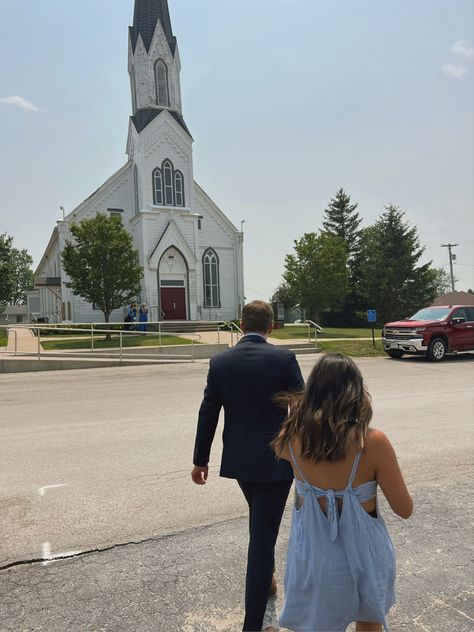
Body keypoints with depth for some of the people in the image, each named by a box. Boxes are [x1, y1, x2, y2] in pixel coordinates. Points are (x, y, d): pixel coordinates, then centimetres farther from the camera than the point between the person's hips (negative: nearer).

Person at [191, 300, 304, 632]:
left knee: (260, 523, 29)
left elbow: (208, 415, 1)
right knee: (263, 535, 5)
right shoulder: (284, 358, -13)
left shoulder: (220, 362, -4)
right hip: (275, 460, -4)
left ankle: (266, 579, 49)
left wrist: (200, 460, 11)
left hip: (238, 460, 4)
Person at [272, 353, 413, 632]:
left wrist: (297, 414, 9)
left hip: (312, 555, 1)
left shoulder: (291, 439, -14)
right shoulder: (373, 442, -23)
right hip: (363, 554, -1)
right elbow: (405, 510, -11)